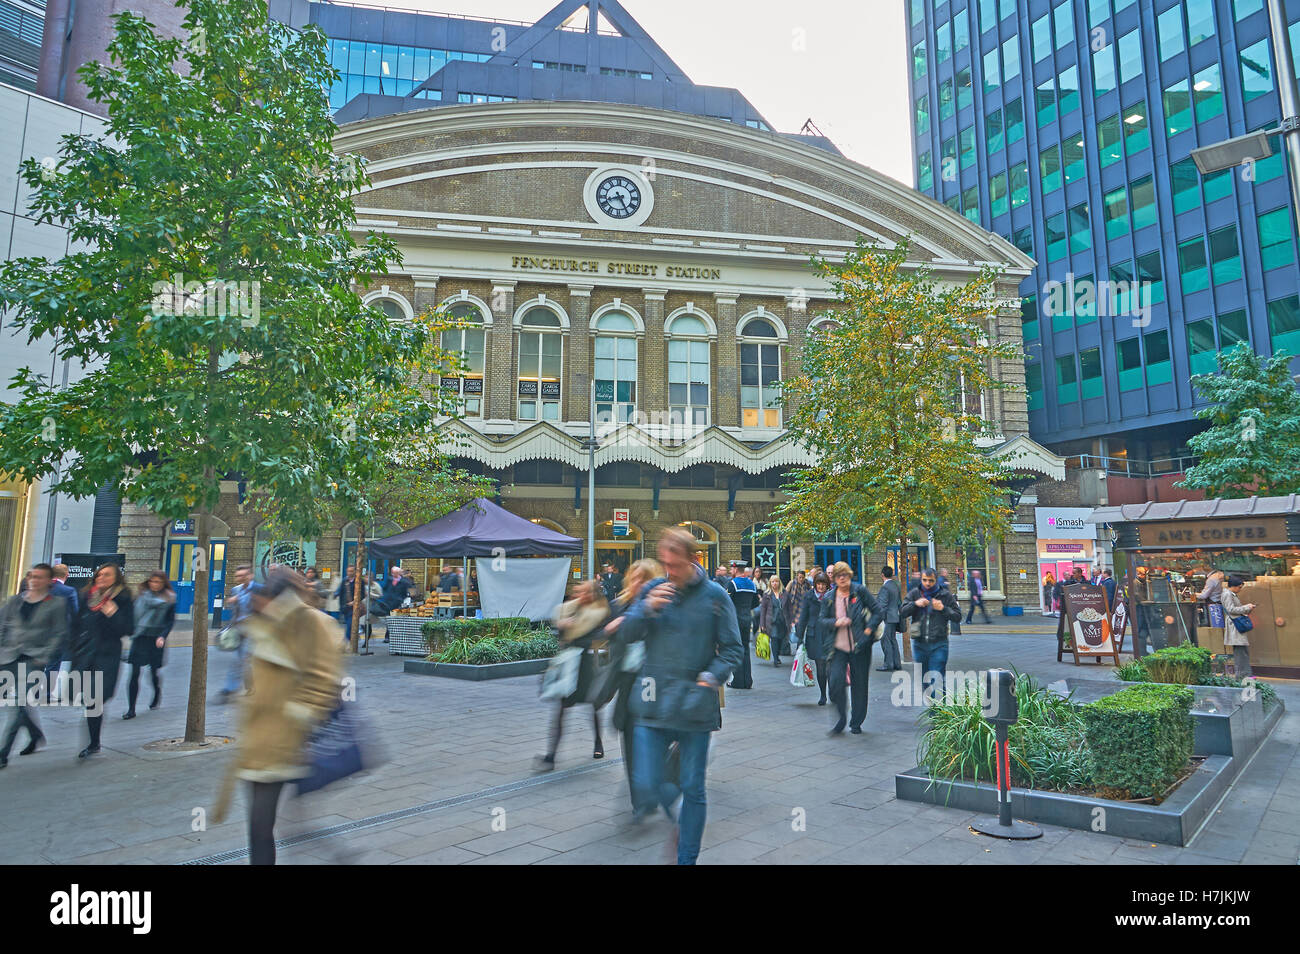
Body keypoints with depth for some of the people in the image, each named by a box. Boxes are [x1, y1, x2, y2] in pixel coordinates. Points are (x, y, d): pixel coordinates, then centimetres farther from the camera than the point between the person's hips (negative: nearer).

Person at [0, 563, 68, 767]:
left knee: (21, 702, -13)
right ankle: (36, 735, 32)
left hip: (34, 658, -5)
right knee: (20, 702, 9)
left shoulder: (57, 603, 1)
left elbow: (60, 634, -1)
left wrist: (44, 657, -9)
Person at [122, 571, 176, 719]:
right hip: (140, 638, 2)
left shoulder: (169, 598, -1)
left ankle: (157, 695, 38)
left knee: (154, 672, 8)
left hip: (156, 639, -2)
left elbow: (171, 621, -3)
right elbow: (134, 614, 13)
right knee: (135, 673, -4)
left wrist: (163, 636, -15)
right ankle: (131, 709, 2)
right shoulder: (142, 594, 7)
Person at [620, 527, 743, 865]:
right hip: (653, 704, 1)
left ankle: (687, 858, 28)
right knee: (645, 787, -1)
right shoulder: (654, 589, 3)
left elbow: (732, 648, 3)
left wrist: (712, 677, -12)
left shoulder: (714, 595, -2)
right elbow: (629, 633, 4)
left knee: (693, 790, 10)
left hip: (695, 706, -1)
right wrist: (647, 608, -13)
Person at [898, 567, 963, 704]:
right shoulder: (914, 594, 5)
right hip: (919, 644, 3)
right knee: (923, 678, 14)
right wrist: (915, 604, -14)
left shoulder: (946, 595, 1)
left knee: (937, 680, -9)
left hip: (939, 645, -3)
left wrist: (943, 608, -12)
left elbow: (958, 616, 3)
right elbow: (902, 613, 1)